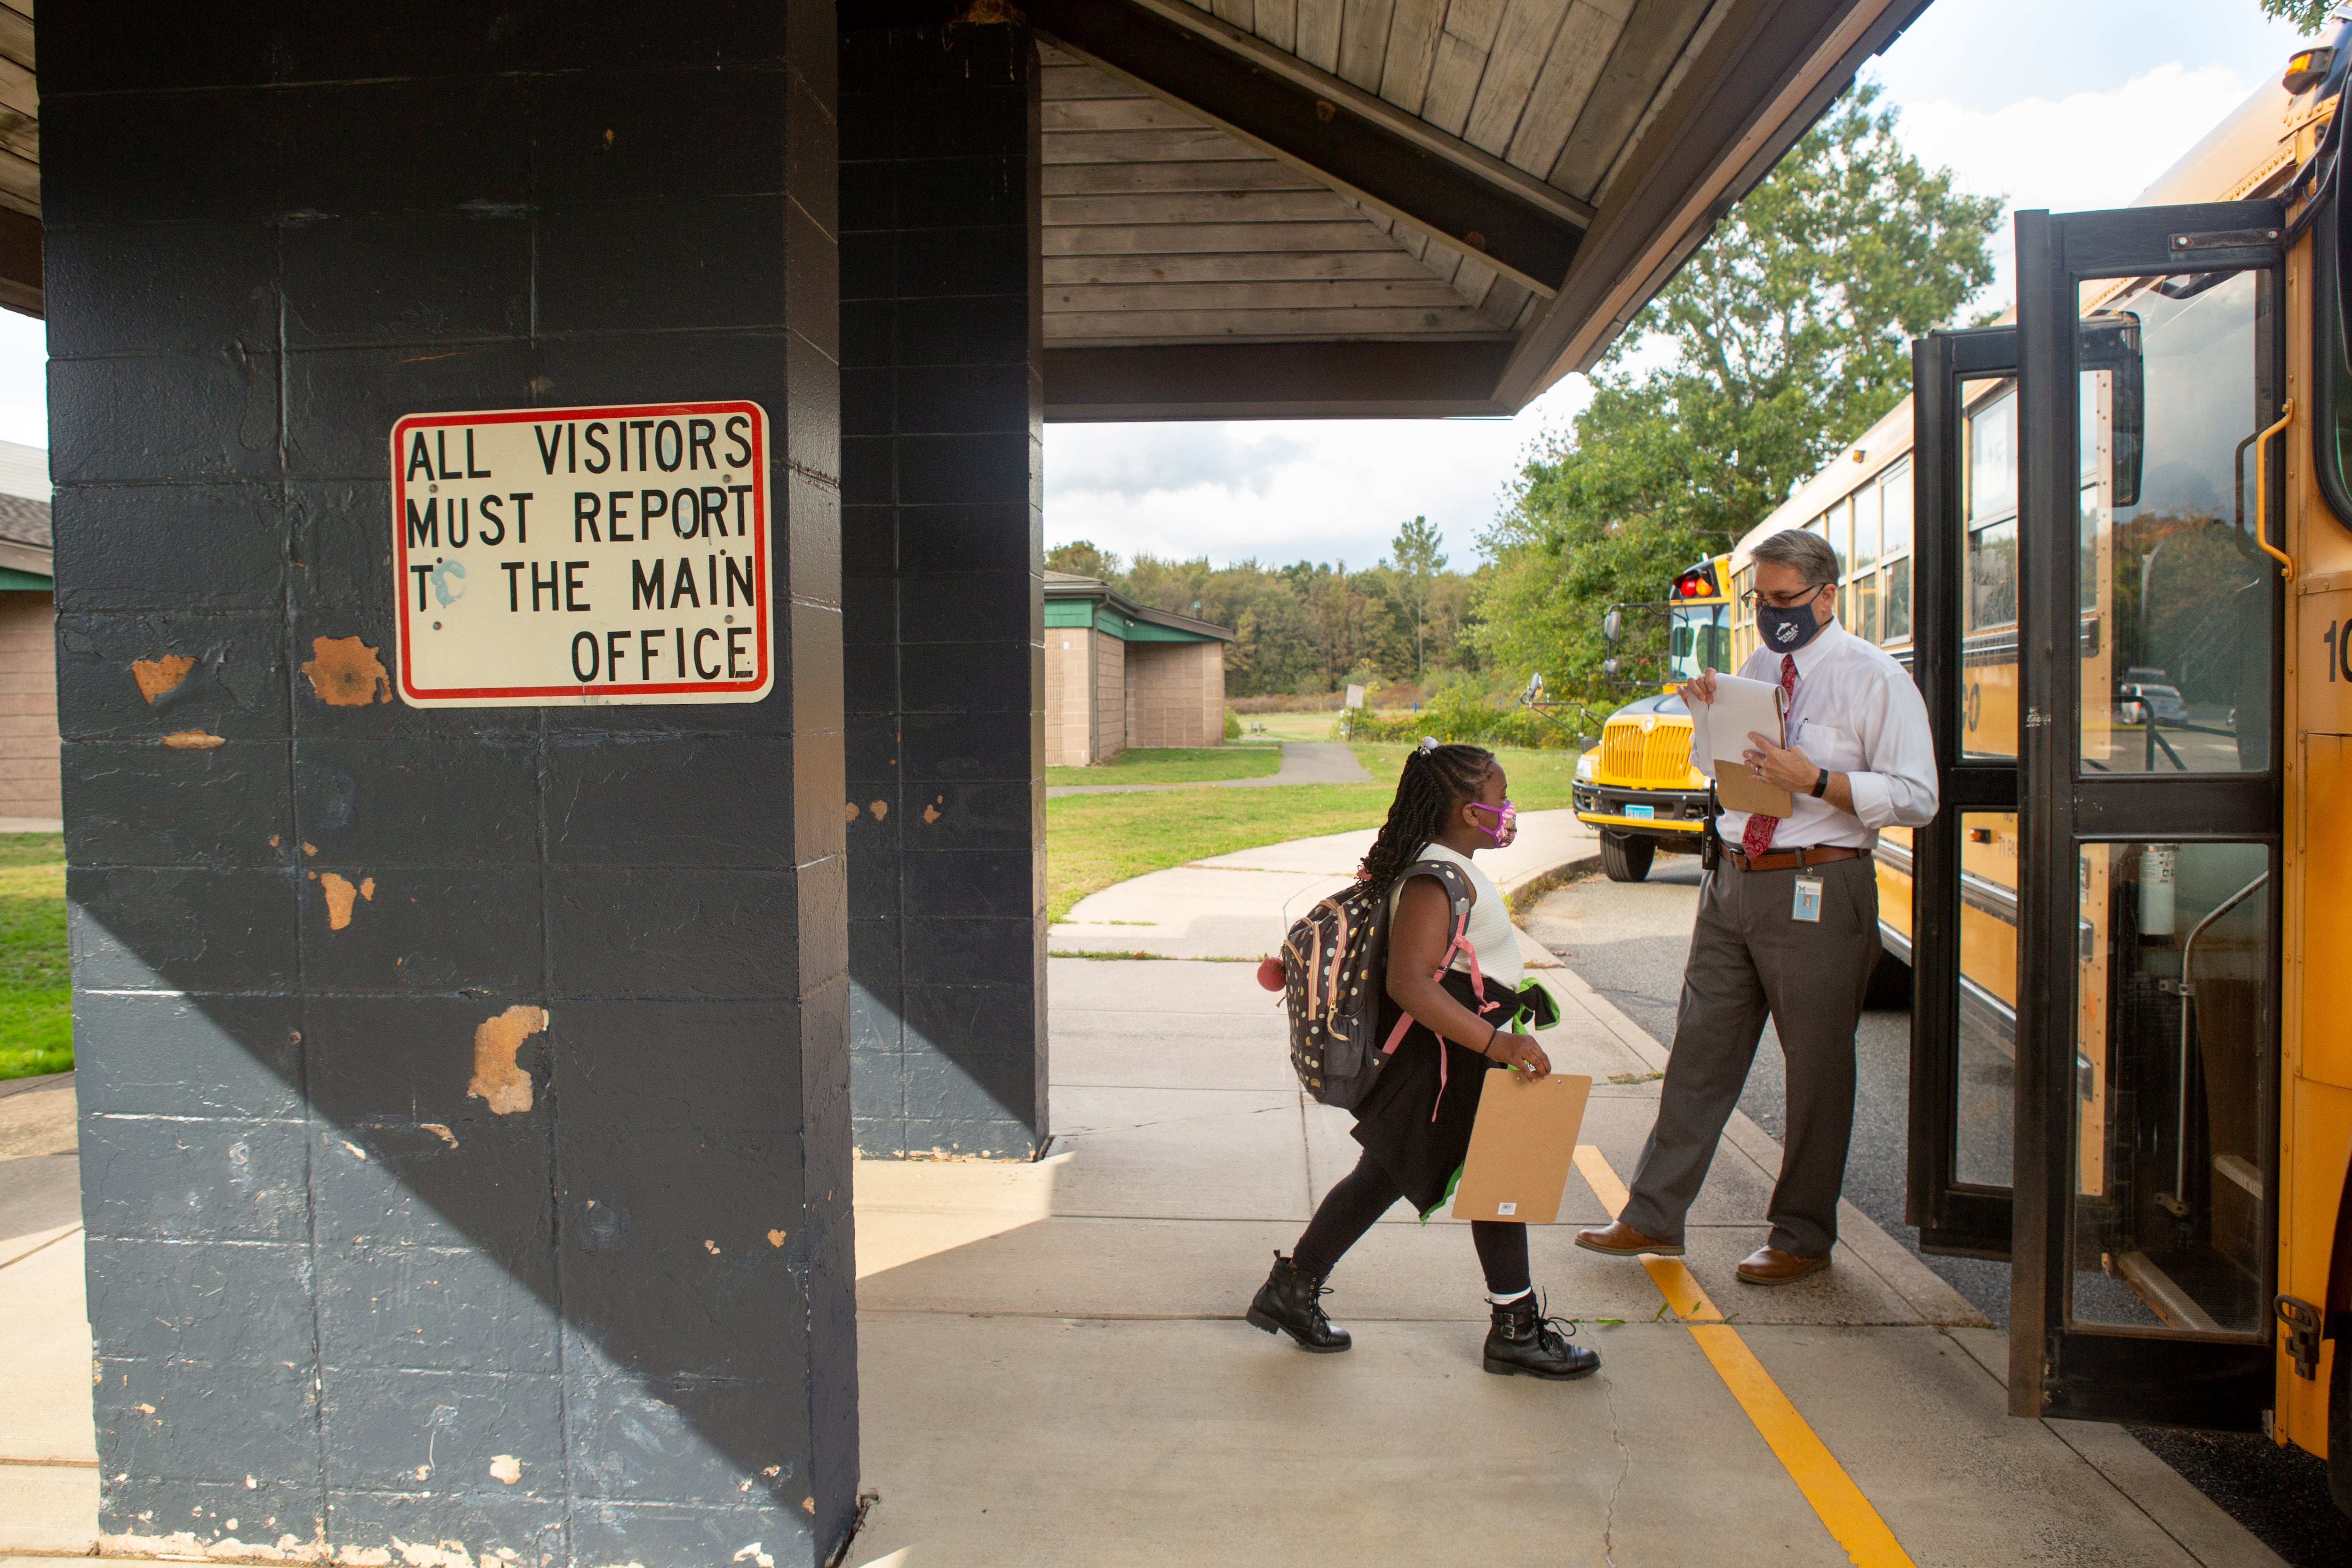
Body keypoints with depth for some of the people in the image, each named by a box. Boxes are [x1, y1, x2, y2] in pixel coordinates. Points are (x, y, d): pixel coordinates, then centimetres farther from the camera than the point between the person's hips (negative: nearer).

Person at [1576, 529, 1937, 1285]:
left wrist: (1817, 780, -21)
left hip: (1817, 891, -6)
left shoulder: (1875, 679, -6)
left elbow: (1917, 797, -11)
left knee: (1816, 1068, 5)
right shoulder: (1755, 669, 13)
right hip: (1734, 881, 6)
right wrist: (1706, 712, 4)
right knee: (1701, 1050, 10)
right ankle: (1653, 1217, 18)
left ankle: (1803, 1237, 20)